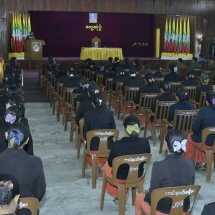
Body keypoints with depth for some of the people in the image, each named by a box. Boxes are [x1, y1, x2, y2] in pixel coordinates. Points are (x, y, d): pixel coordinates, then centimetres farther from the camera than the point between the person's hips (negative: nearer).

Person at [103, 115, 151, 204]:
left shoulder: (117, 145, -29)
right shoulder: (145, 142, -20)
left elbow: (110, 163, -12)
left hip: (120, 177, -3)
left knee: (106, 166, 31)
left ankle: (117, 195, 44)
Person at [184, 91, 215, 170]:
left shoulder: (204, 110, -17)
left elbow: (195, 129, -11)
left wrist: (198, 133, 11)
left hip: (205, 143, -4)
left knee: (190, 137, 27)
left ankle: (198, 162, 32)